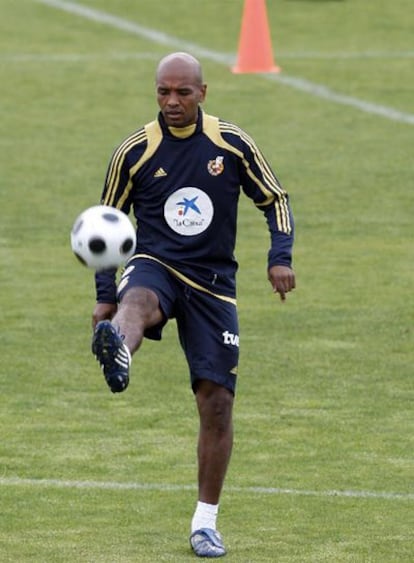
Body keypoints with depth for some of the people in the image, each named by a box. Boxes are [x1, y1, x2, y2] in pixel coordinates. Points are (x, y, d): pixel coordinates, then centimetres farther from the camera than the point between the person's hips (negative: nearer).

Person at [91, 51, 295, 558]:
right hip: (155, 265, -1)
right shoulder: (134, 151, -1)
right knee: (136, 302, -40)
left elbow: (274, 200, 10)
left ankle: (206, 522, 11)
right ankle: (117, 355, -78)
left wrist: (280, 257, -7)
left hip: (213, 282, 1)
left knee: (217, 403, -2)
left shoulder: (232, 144, 0)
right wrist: (105, 296, 4)